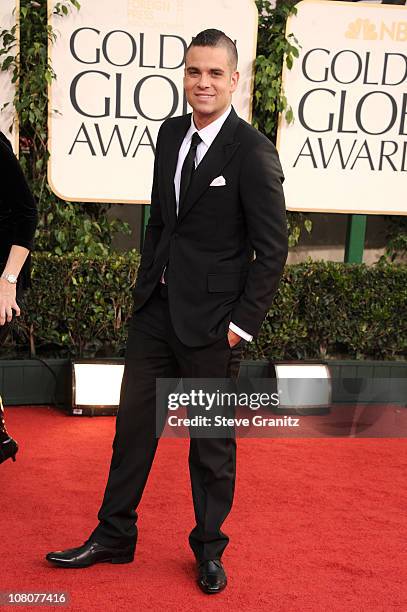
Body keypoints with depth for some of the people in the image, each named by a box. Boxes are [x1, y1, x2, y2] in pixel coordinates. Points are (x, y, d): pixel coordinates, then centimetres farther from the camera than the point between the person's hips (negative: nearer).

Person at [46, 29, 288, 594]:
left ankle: (209, 548, 27)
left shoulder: (253, 151, -13)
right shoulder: (171, 133, 7)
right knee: (133, 423, 12)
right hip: (157, 307, 6)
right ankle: (113, 536, 28)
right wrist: (147, 282, 13)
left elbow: (272, 248, -12)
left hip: (211, 319, -6)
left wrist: (244, 323, -12)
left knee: (212, 440, 9)